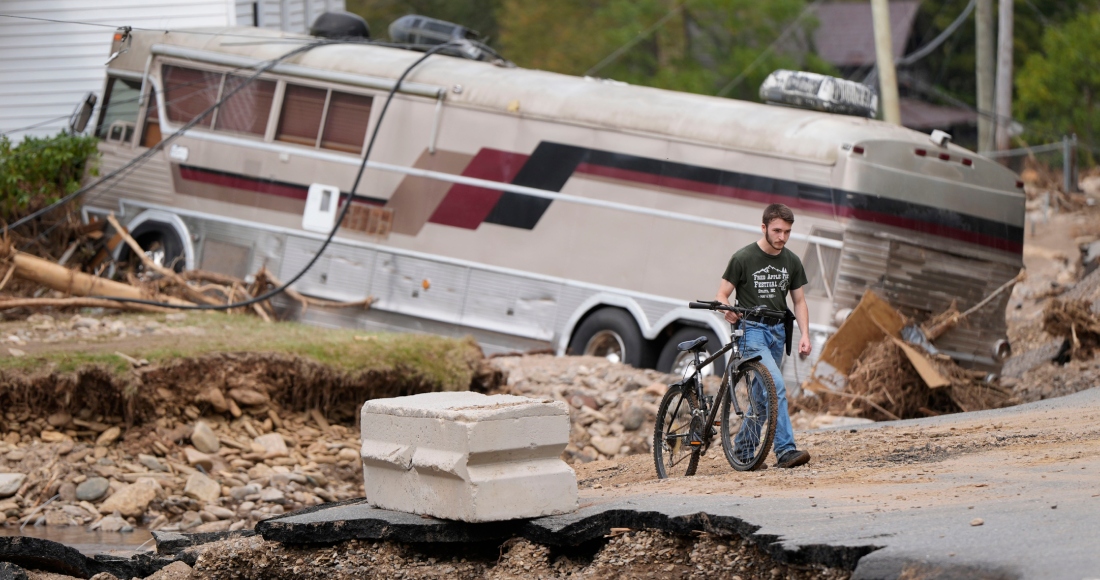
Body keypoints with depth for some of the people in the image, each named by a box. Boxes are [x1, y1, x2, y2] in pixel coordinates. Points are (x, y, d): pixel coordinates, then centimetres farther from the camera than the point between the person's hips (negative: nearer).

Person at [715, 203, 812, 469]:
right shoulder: (743, 258, -9)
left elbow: (799, 301, 12)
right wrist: (728, 312, -28)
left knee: (762, 394, 10)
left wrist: (805, 335, -2)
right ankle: (785, 450, -26)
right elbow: (722, 294, -6)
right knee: (776, 385, -22)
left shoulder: (792, 262, 7)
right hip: (751, 330, -6)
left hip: (777, 331, 6)